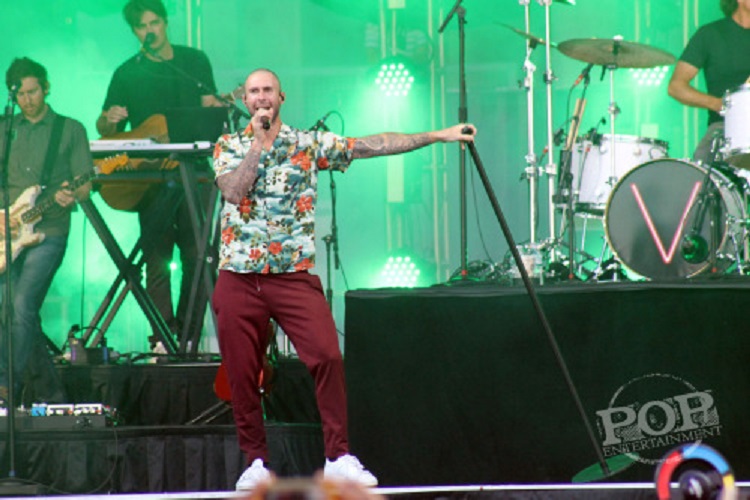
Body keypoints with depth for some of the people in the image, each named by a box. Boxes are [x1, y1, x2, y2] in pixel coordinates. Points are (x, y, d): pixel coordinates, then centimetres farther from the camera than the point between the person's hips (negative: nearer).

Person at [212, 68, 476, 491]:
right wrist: (259, 142, -10)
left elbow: (374, 145, 3)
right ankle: (256, 461, 14)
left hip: (294, 275, -1)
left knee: (327, 357, -16)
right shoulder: (229, 147, 7)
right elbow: (234, 191, -11)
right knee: (242, 373, 1)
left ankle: (339, 457, -10)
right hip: (238, 277, 1)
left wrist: (438, 135, -1)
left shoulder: (309, 144, 7)